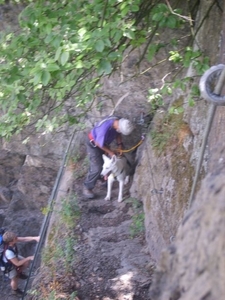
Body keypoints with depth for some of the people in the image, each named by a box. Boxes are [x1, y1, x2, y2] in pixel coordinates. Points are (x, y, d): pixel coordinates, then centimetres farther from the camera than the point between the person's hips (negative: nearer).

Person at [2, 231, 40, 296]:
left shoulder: (12, 240, -30)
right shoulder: (8, 252, -47)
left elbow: (25, 239, -27)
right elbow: (17, 263, -34)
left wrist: (35, 238, -42)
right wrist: (29, 258, -29)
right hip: (8, 266, -6)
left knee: (26, 262, 11)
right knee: (15, 279, 17)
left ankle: (19, 273, 39)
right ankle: (15, 290, 51)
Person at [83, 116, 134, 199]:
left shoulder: (118, 121, -21)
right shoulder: (105, 128, -44)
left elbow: (118, 133, 2)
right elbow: (99, 144, -28)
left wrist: (120, 144, -9)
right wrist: (110, 152, -17)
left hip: (102, 142, 8)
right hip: (93, 144, -8)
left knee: (102, 162, 22)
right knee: (97, 168, -8)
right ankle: (87, 188, 8)